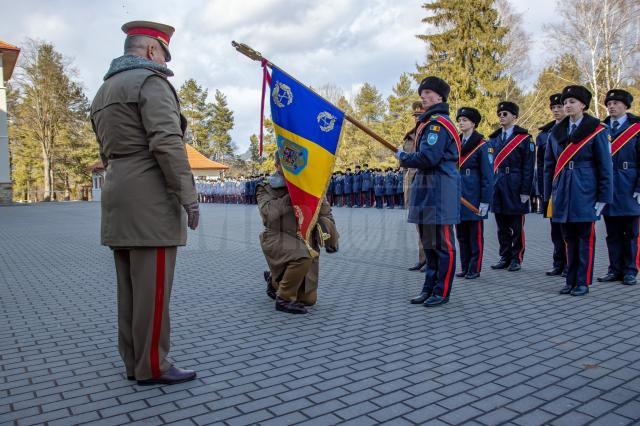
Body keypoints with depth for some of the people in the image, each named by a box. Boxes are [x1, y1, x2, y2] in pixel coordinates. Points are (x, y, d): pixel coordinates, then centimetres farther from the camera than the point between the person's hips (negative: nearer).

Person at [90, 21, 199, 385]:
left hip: (118, 196, 10)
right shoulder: (150, 81, -8)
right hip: (150, 200, -9)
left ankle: (134, 360, 20)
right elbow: (167, 143, -19)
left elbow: (109, 151, 20)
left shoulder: (104, 91, 22)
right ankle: (152, 366, 4)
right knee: (152, 288, -4)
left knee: (130, 286, 12)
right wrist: (189, 196, -18)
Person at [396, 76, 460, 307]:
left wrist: (402, 156, -7)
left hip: (440, 191, -11)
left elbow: (427, 158, -21)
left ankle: (442, 292, 6)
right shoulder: (429, 122, 20)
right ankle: (429, 288, 24)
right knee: (428, 243, 14)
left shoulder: (438, 123, -12)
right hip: (427, 189, 11)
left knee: (442, 244, -2)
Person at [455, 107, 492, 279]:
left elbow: (487, 174, -9)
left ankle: (474, 269, 11)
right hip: (457, 196, 6)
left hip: (474, 196, -6)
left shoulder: (481, 144, -5)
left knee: (475, 235, 2)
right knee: (461, 234, 11)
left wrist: (485, 201, -14)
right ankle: (465, 267, 20)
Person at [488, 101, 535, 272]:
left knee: (517, 227, 3)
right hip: (497, 188, 5)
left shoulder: (524, 138, -2)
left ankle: (516, 258, 12)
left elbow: (528, 167, -7)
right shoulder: (493, 138, 13)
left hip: (515, 189, -5)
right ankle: (505, 257, 19)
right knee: (502, 227, 10)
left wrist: (525, 191, -12)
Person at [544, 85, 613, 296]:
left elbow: (605, 166, -3)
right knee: (569, 238, 9)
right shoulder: (556, 131, 10)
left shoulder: (596, 130, -2)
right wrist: (549, 194, 10)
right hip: (562, 192, 4)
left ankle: (583, 282, 11)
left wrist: (604, 197, -7)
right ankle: (571, 281, 18)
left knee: (585, 238, 2)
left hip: (585, 192, -4)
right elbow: (549, 165, 13)